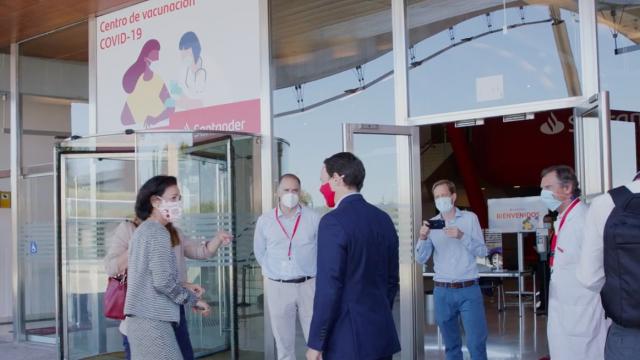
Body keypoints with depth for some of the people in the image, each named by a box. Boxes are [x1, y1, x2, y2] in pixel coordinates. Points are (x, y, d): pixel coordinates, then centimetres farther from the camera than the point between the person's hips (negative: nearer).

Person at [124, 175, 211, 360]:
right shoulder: (158, 233, -11)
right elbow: (163, 281, -18)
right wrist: (194, 300, -7)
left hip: (139, 319, 9)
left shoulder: (142, 230, 17)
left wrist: (185, 288, 20)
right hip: (152, 321, -9)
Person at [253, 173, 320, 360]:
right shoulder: (264, 221, 1)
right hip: (278, 287, 1)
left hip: (308, 285, -1)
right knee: (284, 343, 9)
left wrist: (308, 271, 4)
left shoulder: (313, 218, -4)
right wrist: (275, 271, 11)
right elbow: (259, 253, 13)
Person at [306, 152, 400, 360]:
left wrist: (315, 343, -11)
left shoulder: (333, 221, -14)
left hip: (348, 341, -7)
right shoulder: (383, 219, 8)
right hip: (382, 334, 7)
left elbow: (328, 287, -17)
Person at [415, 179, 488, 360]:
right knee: (451, 345, 9)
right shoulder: (431, 223, 6)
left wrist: (462, 236, -17)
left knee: (476, 343, -5)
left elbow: (482, 251, -1)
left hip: (469, 290, -2)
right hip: (442, 292, 2)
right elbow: (421, 259, 2)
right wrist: (423, 238, -17)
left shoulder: (470, 218, 2)